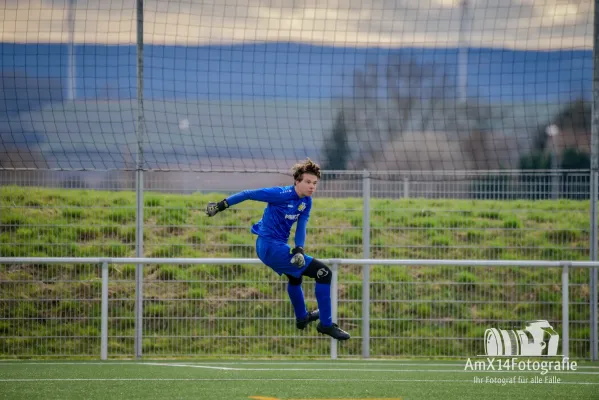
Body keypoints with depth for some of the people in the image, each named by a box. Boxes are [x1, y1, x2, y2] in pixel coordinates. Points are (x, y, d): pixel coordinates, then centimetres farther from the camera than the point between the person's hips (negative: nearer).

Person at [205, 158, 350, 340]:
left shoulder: (306, 202, 1)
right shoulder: (282, 194, -22)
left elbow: (301, 227, -2)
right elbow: (249, 194, -15)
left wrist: (299, 250, -20)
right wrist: (221, 205, -10)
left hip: (278, 246, 10)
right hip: (271, 247, -10)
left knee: (295, 275, 38)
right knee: (324, 272, -13)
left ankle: (302, 318, 64)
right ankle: (326, 324, -6)